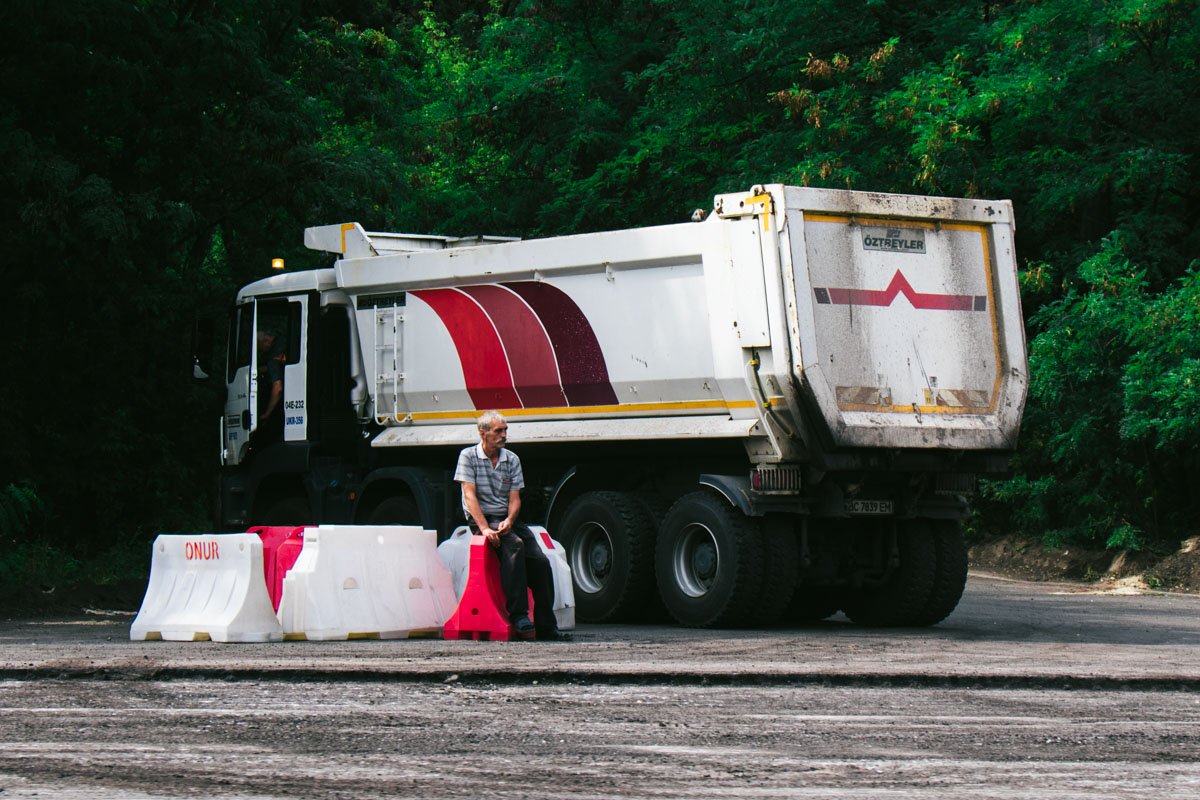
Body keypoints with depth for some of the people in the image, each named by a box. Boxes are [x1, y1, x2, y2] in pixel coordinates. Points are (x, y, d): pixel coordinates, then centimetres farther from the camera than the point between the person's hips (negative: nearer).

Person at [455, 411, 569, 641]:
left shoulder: (512, 460, 10)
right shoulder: (468, 456, -2)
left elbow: (515, 497, 5)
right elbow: (470, 495, -11)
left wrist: (508, 522, -17)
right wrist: (485, 528, -23)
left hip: (507, 520, 5)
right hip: (481, 520, -5)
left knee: (540, 561, -14)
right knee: (514, 545, -34)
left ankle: (546, 627, -12)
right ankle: (518, 614, -38)